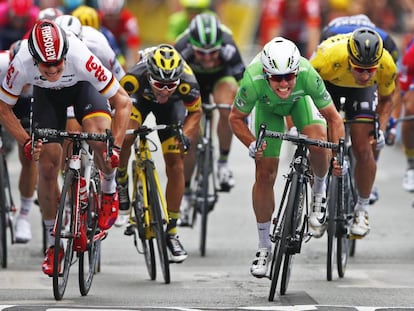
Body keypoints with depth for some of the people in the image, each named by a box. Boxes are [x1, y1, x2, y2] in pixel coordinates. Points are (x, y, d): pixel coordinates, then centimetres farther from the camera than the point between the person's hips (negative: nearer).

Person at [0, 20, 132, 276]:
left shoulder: (82, 59, -41)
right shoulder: (21, 64, -37)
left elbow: (123, 102, -32)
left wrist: (116, 147, -39)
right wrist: (26, 142, -27)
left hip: (83, 87, -2)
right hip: (47, 94, 2)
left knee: (101, 137, -30)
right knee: (48, 166, -6)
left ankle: (109, 189, 3)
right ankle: (53, 244, 11)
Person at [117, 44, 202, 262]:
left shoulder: (187, 83, -39)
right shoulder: (135, 78, -43)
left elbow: (195, 113, -18)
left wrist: (186, 136, -35)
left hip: (171, 105, 1)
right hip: (140, 98, -1)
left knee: (175, 166, -6)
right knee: (124, 137, -31)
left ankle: (171, 230, 9)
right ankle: (120, 181, 2)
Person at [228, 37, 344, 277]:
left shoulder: (308, 75, -41)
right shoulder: (253, 81, -40)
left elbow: (333, 117, -28)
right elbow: (236, 118, -21)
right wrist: (252, 145, -35)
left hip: (301, 99, -1)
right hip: (268, 107, 1)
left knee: (318, 142, -31)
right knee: (265, 174, -3)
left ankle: (320, 190, 2)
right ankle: (264, 247, 13)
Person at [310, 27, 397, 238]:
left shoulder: (387, 66, -34)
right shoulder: (329, 57, -43)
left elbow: (386, 99, -10)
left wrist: (381, 129, -23)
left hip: (361, 91, 1)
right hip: (327, 83, -1)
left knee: (364, 150, -10)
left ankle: (362, 210, 9)